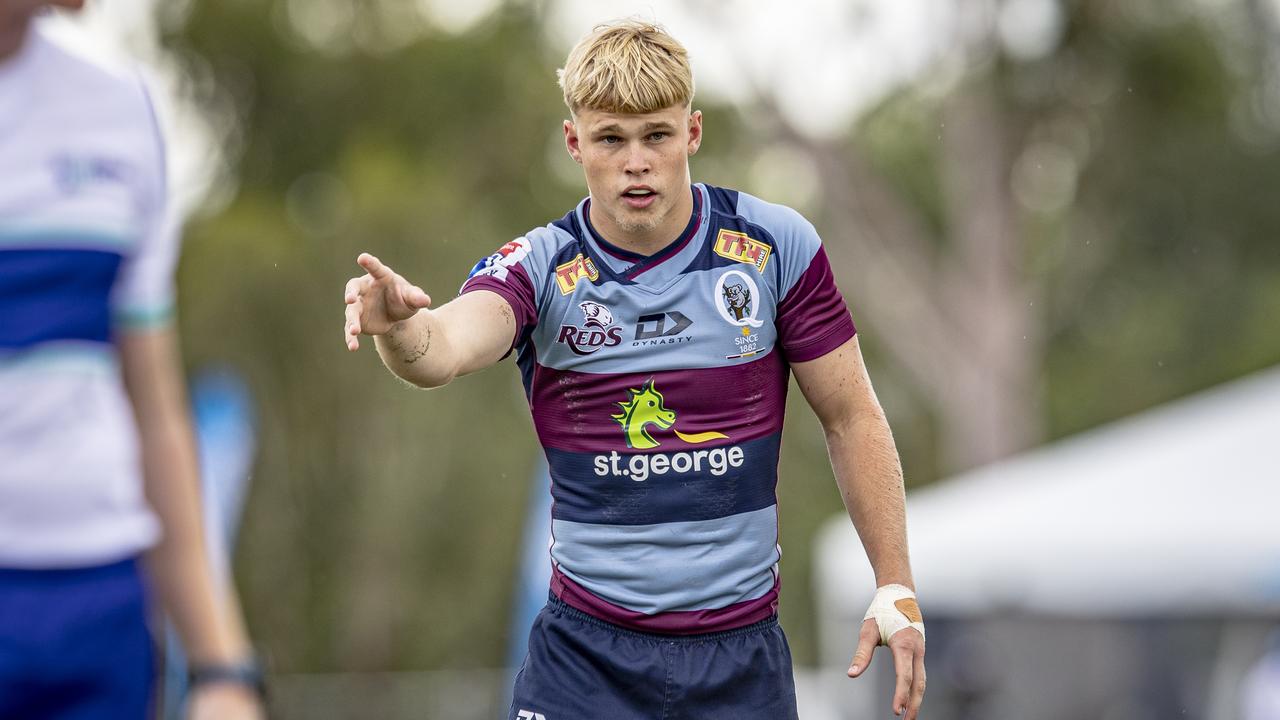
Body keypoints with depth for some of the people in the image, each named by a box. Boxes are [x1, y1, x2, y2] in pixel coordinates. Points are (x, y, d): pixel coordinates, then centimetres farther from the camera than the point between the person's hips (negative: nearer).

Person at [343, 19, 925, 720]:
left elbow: (849, 415, 4)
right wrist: (400, 328, -50)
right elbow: (447, 347, -27)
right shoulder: (538, 268, -6)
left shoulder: (776, 247, -4)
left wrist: (895, 589, 1)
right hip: (586, 655, 0)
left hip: (742, 655, 1)